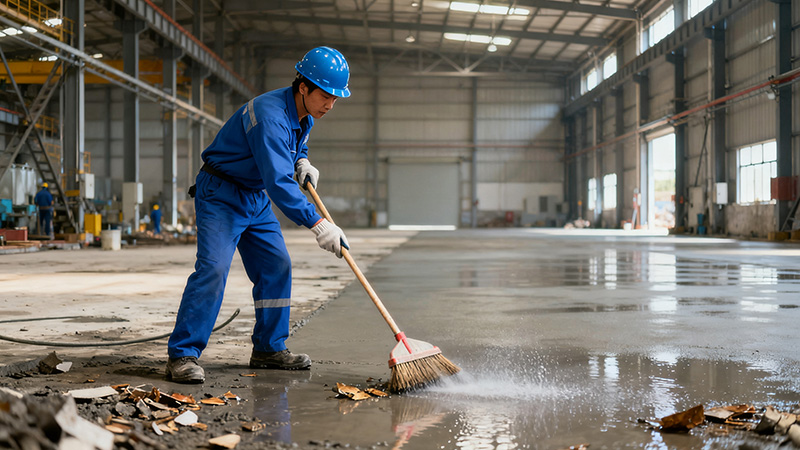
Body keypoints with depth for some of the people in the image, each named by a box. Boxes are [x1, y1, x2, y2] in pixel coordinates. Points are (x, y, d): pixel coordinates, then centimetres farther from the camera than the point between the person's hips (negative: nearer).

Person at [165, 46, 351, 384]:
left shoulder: (304, 116, 1)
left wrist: (302, 162, 1)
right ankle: (181, 355, -17)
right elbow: (278, 180, -37)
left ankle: (268, 349, 15)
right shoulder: (270, 115, -29)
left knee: (276, 268, 5)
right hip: (221, 194, -9)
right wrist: (316, 223, -41)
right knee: (212, 268, -19)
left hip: (257, 198, 9)